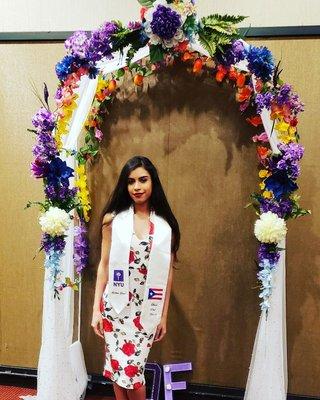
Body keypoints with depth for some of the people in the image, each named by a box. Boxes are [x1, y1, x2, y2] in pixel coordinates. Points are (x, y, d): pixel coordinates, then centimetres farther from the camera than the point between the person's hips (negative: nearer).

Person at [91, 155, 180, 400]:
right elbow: (104, 265, 1)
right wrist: (96, 308, 0)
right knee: (119, 369, 7)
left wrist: (164, 316, 4)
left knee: (131, 370, 2)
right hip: (116, 305, 1)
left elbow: (168, 272, 3)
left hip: (148, 309, 0)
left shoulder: (166, 224, -1)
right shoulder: (113, 219, -2)